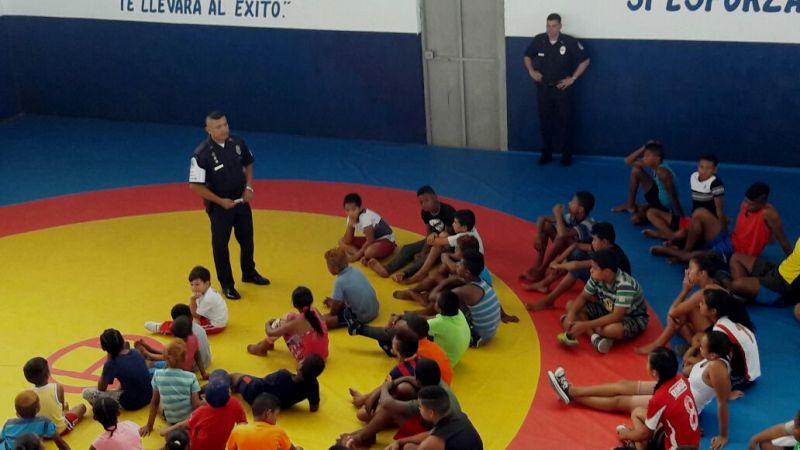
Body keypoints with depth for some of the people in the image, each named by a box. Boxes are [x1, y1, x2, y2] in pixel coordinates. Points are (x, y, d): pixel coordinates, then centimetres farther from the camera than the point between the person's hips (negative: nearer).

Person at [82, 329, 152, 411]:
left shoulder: (112, 363, -18)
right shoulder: (136, 352, -1)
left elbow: (101, 388, -3)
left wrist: (108, 360, -4)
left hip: (131, 403, -6)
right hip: (149, 397, 6)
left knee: (86, 393, -5)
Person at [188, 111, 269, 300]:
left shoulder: (237, 142, -9)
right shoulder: (202, 154, -23)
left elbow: (248, 164, 10)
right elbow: (195, 185, -19)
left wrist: (249, 187, -3)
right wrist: (220, 201, -18)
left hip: (241, 200, 5)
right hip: (219, 205, -5)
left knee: (247, 239, 20)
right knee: (220, 244, 7)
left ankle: (249, 273, 43)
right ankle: (227, 285, 24)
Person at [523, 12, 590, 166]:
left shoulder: (569, 42, -14)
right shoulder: (539, 40, -7)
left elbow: (585, 60, -6)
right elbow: (527, 56, 13)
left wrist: (573, 78, -8)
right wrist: (531, 72, -1)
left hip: (562, 89, -2)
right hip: (543, 88, 2)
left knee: (565, 123, 3)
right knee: (545, 122, 8)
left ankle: (566, 155, 13)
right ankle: (546, 154, 20)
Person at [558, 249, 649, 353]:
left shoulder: (625, 285, -34)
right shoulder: (597, 277, -14)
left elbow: (616, 316, -37)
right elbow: (583, 297, -3)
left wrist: (585, 325, -39)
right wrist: (571, 314, -24)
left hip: (633, 318, -7)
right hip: (608, 310, 7)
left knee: (612, 329, -42)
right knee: (571, 305, -8)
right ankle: (595, 337, -26)